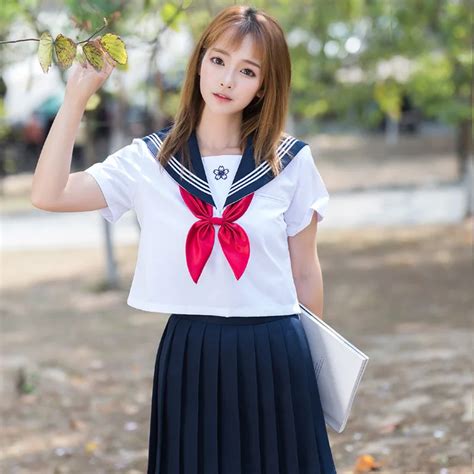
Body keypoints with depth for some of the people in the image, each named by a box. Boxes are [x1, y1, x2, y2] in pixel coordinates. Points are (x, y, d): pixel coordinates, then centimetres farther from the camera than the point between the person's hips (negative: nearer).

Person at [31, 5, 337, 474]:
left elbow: (305, 271, 8)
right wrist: (77, 95, -14)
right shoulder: (149, 160, -1)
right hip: (189, 353, 0)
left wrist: (315, 359, 13)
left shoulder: (291, 162, 0)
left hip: (274, 352, 0)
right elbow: (49, 194, -13)